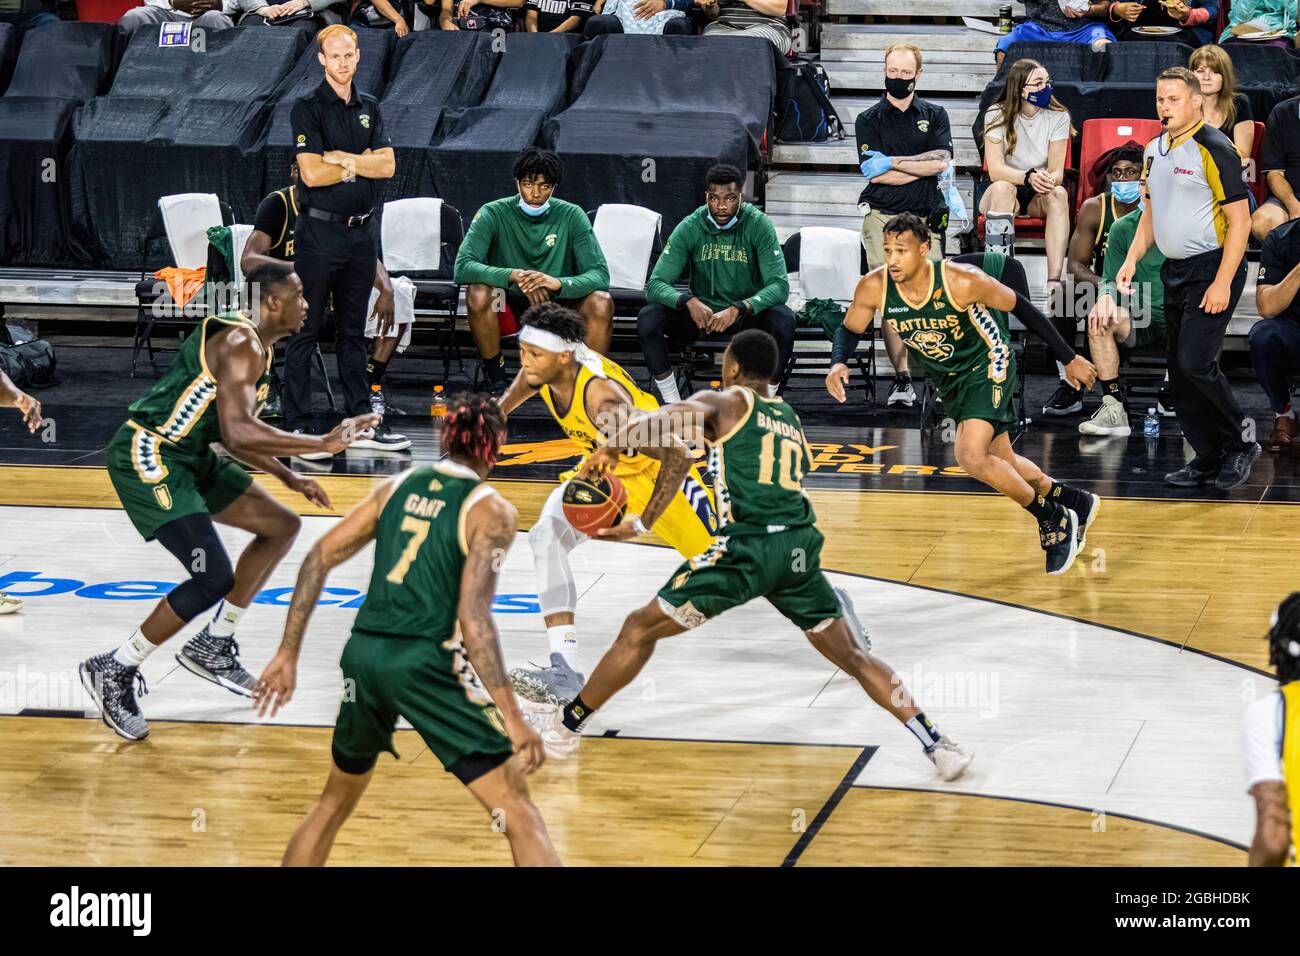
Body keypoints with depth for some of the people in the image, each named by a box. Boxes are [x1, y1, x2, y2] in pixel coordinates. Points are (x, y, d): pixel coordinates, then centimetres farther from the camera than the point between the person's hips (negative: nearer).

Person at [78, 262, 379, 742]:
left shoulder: (259, 348, 14)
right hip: (146, 457, -11)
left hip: (188, 457, 11)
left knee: (281, 526, 13)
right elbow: (237, 433, -31)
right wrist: (323, 443, -28)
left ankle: (212, 647, 17)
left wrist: (289, 478, 19)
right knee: (214, 579, -16)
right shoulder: (241, 345, -19)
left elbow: (236, 433, 25)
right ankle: (113, 672, -3)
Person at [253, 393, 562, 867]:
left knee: (334, 803, 27)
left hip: (363, 654, 6)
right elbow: (473, 617, -14)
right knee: (519, 814, -3)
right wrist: (512, 717, -15)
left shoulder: (398, 486, 13)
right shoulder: (491, 511, -2)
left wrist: (288, 653, 13)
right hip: (427, 664, -6)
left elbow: (319, 558, 9)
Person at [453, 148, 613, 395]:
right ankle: (497, 382, -16)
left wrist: (559, 283, -37)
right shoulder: (494, 213, -11)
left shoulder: (572, 216, -8)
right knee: (478, 293, -32)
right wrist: (513, 275, -39)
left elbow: (600, 275, -16)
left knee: (602, 303, -28)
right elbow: (463, 267, -23)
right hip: (508, 305, 0)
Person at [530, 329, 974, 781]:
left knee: (641, 628, 9)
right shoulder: (792, 421, 27)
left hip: (747, 547, -5)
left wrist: (612, 447, 7)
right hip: (800, 544, 5)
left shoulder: (725, 403, 9)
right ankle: (937, 744, 6)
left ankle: (565, 725, 14)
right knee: (852, 657, 15)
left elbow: (661, 425, -12)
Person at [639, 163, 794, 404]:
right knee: (648, 318, -26)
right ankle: (674, 406, -16)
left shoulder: (759, 226, -15)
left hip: (748, 311, -1)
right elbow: (655, 284, -15)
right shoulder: (689, 228, -11)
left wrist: (738, 309, -39)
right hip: (701, 310, 1)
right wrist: (688, 301, -37)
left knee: (783, 320, -34)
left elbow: (780, 285, -21)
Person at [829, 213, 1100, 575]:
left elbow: (1021, 307, -17)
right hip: (947, 379, 6)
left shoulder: (962, 281, -31)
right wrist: (838, 362, -25)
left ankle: (1054, 522, -4)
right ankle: (1076, 503, 44)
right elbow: (849, 330, -2)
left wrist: (1070, 359, -12)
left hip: (988, 365, -6)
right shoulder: (873, 287, -20)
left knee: (972, 457, -24)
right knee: (1002, 465, 18)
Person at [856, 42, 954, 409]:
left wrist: (893, 162, -8)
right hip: (882, 216, -1)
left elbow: (941, 160, -4)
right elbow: (876, 174, -4)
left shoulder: (934, 115, 13)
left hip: (924, 217, 1)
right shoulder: (869, 120, 9)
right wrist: (923, 167, -4)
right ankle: (902, 378, -10)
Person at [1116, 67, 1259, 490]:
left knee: (1195, 361, -16)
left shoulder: (1214, 149, -14)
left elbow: (1240, 221, -15)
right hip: (1175, 272, 8)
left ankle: (1240, 441, 3)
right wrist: (1132, 259, 10)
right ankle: (1208, 459, 15)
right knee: (1179, 371, 7)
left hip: (1213, 271, -8)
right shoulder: (1155, 150, 11)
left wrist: (1223, 283, -20)